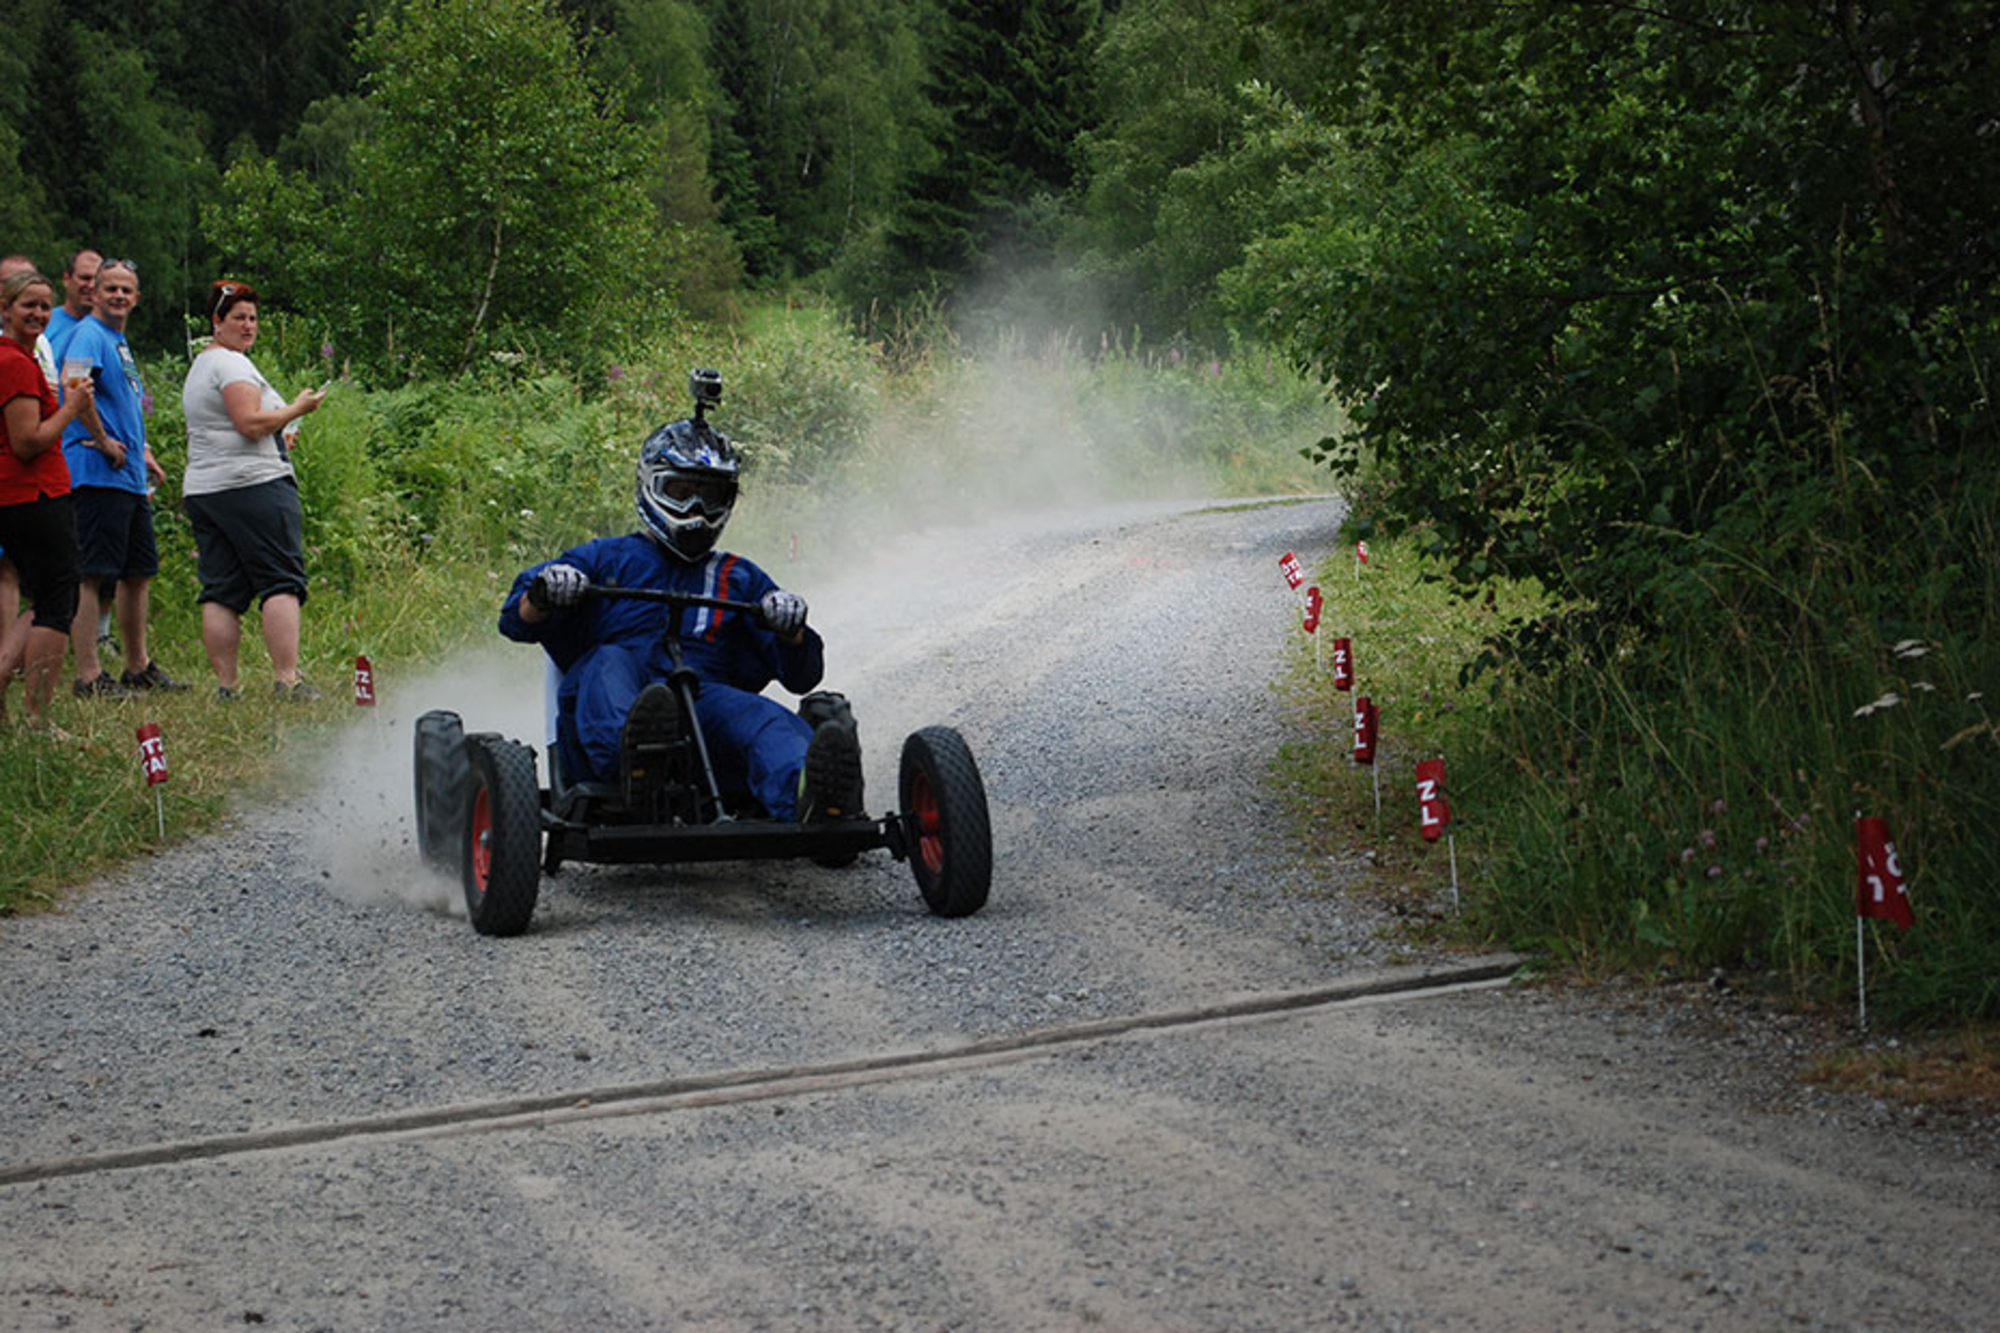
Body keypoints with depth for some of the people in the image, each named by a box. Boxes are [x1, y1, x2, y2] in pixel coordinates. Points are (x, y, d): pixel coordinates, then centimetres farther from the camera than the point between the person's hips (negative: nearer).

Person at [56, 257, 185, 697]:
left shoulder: (119, 341, 21)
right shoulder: (90, 334, -10)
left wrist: (141, 453, 22)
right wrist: (103, 442, -22)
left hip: (130, 478, 10)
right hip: (98, 474, -10)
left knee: (139, 572, 16)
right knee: (90, 574, -9)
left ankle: (138, 667, 26)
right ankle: (88, 676, -9)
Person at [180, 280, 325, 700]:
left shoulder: (199, 367, 24)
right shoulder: (231, 365, -8)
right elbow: (251, 422, -18)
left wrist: (276, 438, 27)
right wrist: (296, 409, -6)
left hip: (201, 489, 9)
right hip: (253, 485, -9)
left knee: (221, 591, 4)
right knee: (282, 583, -10)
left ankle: (225, 685, 0)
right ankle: (287, 679, -19)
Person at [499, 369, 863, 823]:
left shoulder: (740, 580, 33)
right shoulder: (608, 559, 27)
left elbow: (801, 675, 24)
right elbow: (517, 622, 15)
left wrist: (791, 629, 0)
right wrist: (543, 595, -10)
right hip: (602, 725, -1)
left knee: (759, 715, -32)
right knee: (610, 663, -34)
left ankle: (807, 794, -67)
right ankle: (632, 758, -68)